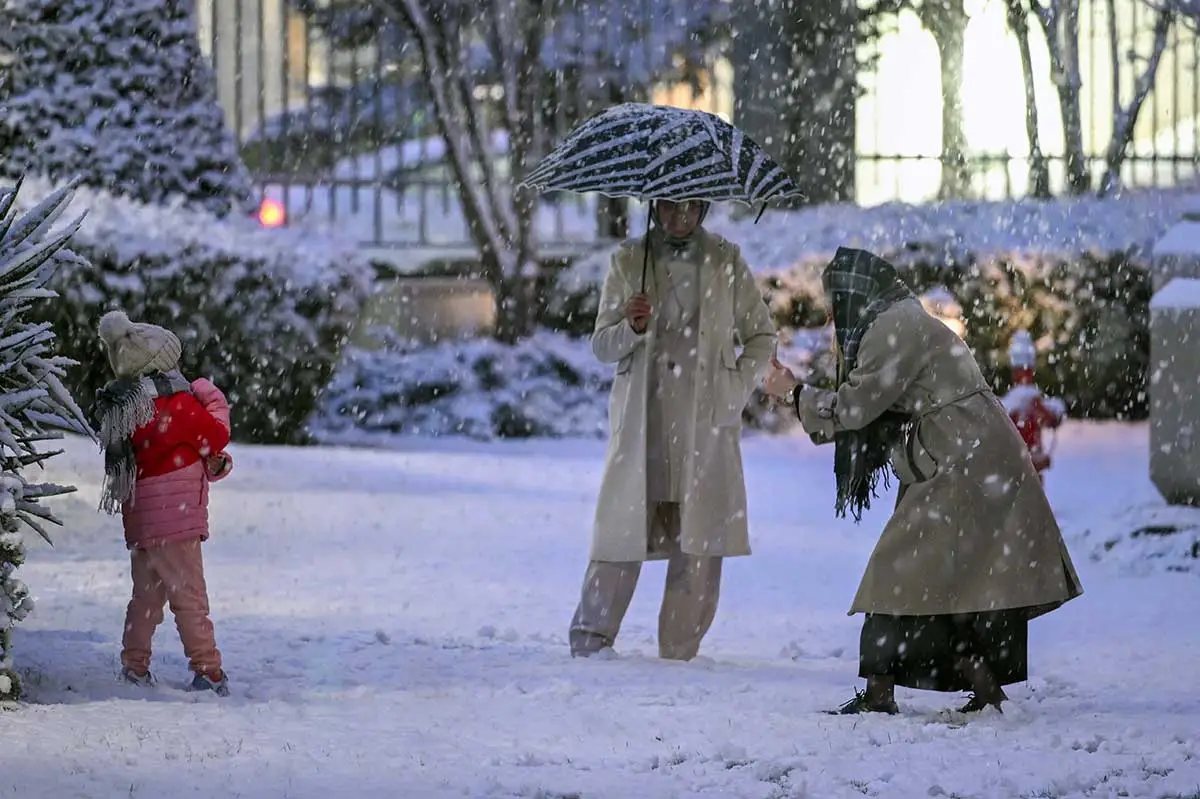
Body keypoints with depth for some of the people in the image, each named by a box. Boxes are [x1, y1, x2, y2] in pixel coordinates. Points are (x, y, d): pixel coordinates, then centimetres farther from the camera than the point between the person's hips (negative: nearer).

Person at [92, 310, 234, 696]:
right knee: (189, 592, -3)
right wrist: (213, 400, 12)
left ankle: (134, 665, 20)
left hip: (139, 517, 8)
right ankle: (207, 670, -2)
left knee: (147, 592, 18)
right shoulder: (175, 403, -15)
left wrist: (214, 463, 6)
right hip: (175, 512, -8)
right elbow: (216, 435, -4)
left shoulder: (119, 407, 11)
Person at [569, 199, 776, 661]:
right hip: (641, 419, 0)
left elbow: (761, 337, 16)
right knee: (623, 530, -6)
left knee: (699, 540, -4)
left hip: (706, 419, 0)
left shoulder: (726, 261, 8)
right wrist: (632, 328, -13)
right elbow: (601, 346, 8)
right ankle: (591, 638, 2)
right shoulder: (629, 262, 8)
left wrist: (737, 390, 2)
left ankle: (679, 652, 1)